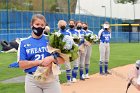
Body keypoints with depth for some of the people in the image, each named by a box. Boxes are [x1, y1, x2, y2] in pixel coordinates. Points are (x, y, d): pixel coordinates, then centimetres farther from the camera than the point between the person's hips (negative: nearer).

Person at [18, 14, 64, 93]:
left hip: (51, 79, 0)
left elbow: (62, 59, 2)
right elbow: (22, 64, -4)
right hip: (32, 80, 0)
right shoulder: (24, 43, 4)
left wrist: (52, 58, -18)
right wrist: (39, 62, -14)